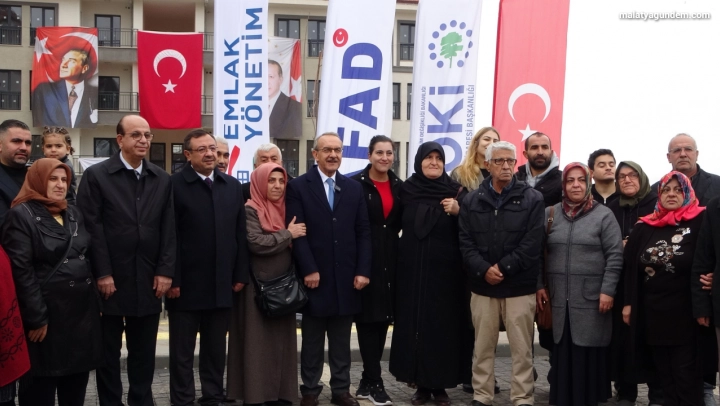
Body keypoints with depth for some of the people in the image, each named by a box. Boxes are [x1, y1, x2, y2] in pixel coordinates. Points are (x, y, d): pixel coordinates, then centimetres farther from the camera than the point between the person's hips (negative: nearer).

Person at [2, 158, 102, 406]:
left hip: (82, 308, 6)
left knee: (77, 380, 13)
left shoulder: (74, 214, 13)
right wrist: (36, 317, -16)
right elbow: (21, 271, -14)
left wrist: (95, 301, 10)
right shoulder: (21, 215, -8)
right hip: (48, 311, -6)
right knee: (42, 385, 6)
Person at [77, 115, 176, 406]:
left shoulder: (162, 179, 9)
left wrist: (165, 271, -2)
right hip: (110, 279, -3)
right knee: (109, 349, 8)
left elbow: (168, 229, 6)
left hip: (149, 280, 3)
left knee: (144, 350, 11)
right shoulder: (96, 175, -2)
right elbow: (92, 227, -7)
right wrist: (102, 274, -12)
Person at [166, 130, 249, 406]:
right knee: (182, 351, 9)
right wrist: (172, 279, -13)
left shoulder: (232, 186, 9)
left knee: (216, 349, 14)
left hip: (222, 285, 4)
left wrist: (240, 274, 5)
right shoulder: (174, 185, -6)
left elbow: (240, 234, 9)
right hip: (186, 285, -4)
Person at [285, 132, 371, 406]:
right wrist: (309, 270, -14)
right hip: (315, 276, -3)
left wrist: (363, 270, -2)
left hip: (346, 277, 3)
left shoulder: (354, 188, 11)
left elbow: (363, 232, 7)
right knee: (312, 341, 8)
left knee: (342, 341, 11)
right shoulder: (298, 186, 0)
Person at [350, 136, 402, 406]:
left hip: (390, 259, 6)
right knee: (367, 317, -2)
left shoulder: (399, 186, 10)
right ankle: (374, 383, 7)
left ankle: (367, 382, 20)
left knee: (383, 318, 9)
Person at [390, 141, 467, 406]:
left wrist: (457, 211, -16)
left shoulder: (456, 190, 1)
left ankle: (440, 384, 14)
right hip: (412, 267, 1)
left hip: (445, 268, -1)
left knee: (443, 324, 2)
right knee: (414, 323, 4)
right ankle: (421, 384, 15)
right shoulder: (406, 189, 5)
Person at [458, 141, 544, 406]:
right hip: (482, 285, 3)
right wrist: (483, 269, -13)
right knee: (483, 346, 10)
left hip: (519, 285, -2)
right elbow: (465, 241, 1)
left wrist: (503, 267, -14)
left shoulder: (532, 199, 0)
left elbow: (532, 243, -8)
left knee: (521, 347, 4)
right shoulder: (472, 200, 8)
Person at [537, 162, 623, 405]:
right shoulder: (550, 214, 9)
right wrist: (540, 285, 6)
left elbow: (615, 256, -4)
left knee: (588, 353, 2)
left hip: (591, 298, -2)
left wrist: (608, 290, -9)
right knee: (562, 353, 8)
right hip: (559, 297, 3)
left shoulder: (604, 215, 0)